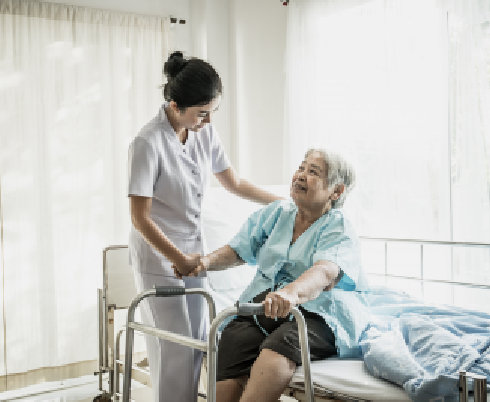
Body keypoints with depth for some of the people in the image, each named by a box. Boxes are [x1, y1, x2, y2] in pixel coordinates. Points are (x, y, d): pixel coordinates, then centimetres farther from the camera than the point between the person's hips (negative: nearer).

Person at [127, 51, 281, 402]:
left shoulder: (205, 132, -2)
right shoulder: (149, 143, -22)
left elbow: (234, 183, 10)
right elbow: (140, 217, -20)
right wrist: (180, 261, -20)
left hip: (192, 250, 7)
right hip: (159, 255, -6)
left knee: (197, 341, 10)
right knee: (175, 346, -4)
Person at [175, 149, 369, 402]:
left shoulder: (340, 231, 0)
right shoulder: (276, 213, 18)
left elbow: (325, 272, -21)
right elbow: (238, 250, 17)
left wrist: (292, 292, -41)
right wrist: (207, 262, -4)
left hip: (316, 316, -4)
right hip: (260, 305, 5)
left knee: (280, 345, -35)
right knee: (232, 340, -24)